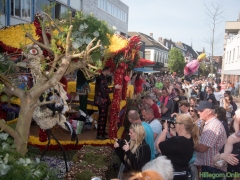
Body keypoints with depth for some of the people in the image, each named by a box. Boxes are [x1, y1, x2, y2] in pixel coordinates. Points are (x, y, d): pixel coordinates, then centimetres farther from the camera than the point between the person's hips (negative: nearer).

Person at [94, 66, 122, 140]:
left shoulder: (103, 77, 13)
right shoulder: (102, 78, -18)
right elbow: (104, 90, -23)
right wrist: (114, 87, -20)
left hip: (103, 100, 10)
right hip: (102, 101, -10)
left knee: (103, 117, 17)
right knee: (102, 117, -5)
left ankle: (102, 132, 28)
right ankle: (99, 135, 1)